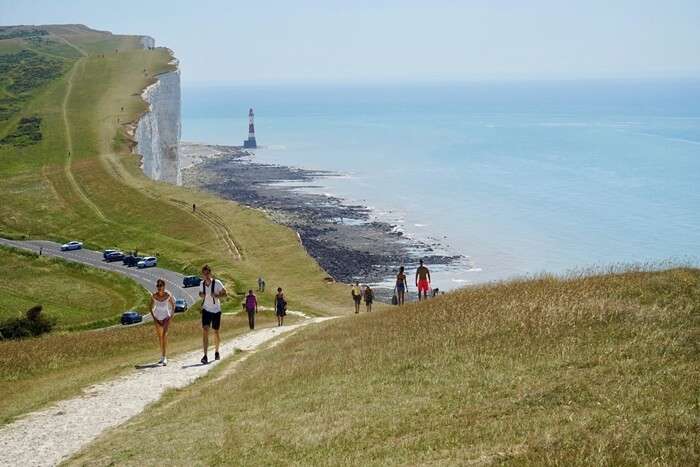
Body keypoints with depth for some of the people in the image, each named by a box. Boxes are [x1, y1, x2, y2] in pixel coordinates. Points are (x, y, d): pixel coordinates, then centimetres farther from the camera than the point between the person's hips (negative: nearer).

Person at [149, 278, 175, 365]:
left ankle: (164, 357, -21)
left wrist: (171, 315, -4)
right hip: (157, 318, 3)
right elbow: (150, 307, 5)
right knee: (160, 336, 11)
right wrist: (154, 317, 0)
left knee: (164, 335, -19)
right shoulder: (154, 296, -10)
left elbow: (173, 305, 2)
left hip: (166, 317, -3)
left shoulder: (168, 295, -14)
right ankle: (162, 356, 27)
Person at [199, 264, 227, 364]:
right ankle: (205, 356, -18)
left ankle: (216, 352, 34)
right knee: (205, 330, -14)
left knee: (216, 332, 9)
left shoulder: (217, 283, -14)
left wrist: (217, 296, -25)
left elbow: (224, 293, -7)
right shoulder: (202, 284, -2)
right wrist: (201, 295, -7)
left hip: (216, 311, -2)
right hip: (206, 310, 2)